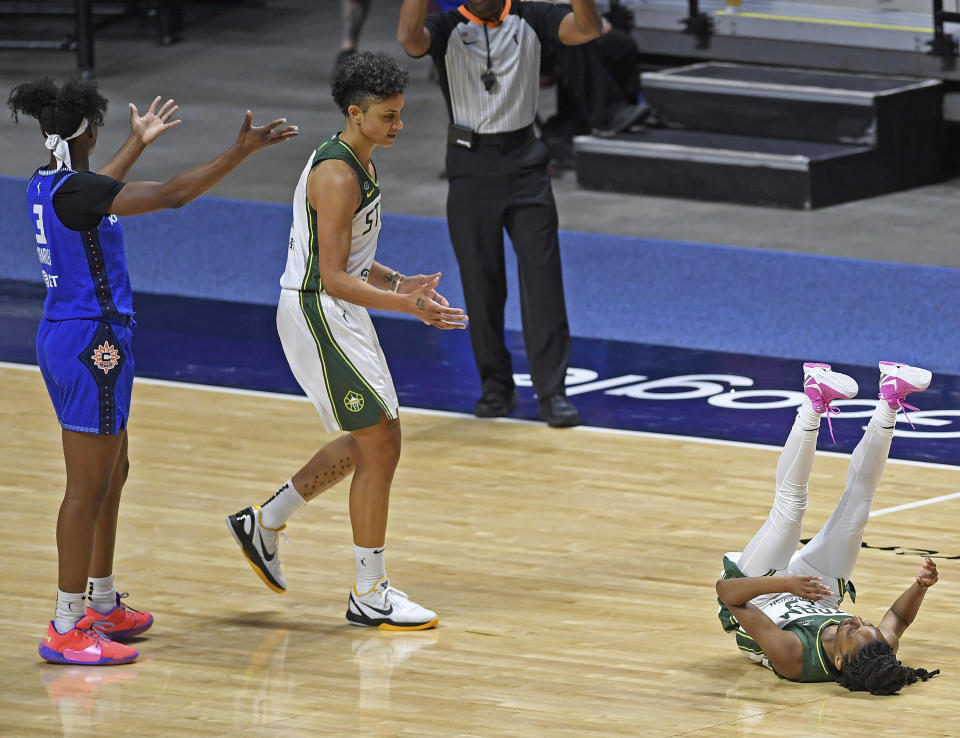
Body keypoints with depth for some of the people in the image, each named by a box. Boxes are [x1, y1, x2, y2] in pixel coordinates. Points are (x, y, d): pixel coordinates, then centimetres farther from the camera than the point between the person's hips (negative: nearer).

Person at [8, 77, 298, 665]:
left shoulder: (45, 186, 8)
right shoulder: (75, 191, -21)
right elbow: (172, 195, -27)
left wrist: (137, 144, 47)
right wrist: (241, 152, -25)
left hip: (61, 336, 10)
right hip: (92, 344, -10)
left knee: (112, 473, 20)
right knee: (88, 486, -6)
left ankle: (104, 607, 30)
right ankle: (66, 630, -3)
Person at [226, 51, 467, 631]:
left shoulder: (360, 165, 10)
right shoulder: (337, 177, -22)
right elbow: (333, 279, -25)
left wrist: (401, 282, 7)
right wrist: (408, 305, -31)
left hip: (338, 316, 10)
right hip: (318, 316, -10)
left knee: (367, 443, 19)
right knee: (381, 445, -7)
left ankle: (264, 524, 33)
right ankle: (370, 595, 0)